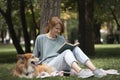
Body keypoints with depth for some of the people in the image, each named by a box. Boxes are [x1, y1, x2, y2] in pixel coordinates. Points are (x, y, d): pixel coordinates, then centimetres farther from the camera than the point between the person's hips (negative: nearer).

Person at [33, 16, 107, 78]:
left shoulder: (61, 39, 20)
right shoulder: (40, 38, 9)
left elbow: (67, 53, 20)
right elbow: (35, 57, 14)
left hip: (63, 65, 4)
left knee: (76, 49, -22)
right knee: (67, 52, -32)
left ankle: (95, 70, -40)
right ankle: (80, 72, -60)